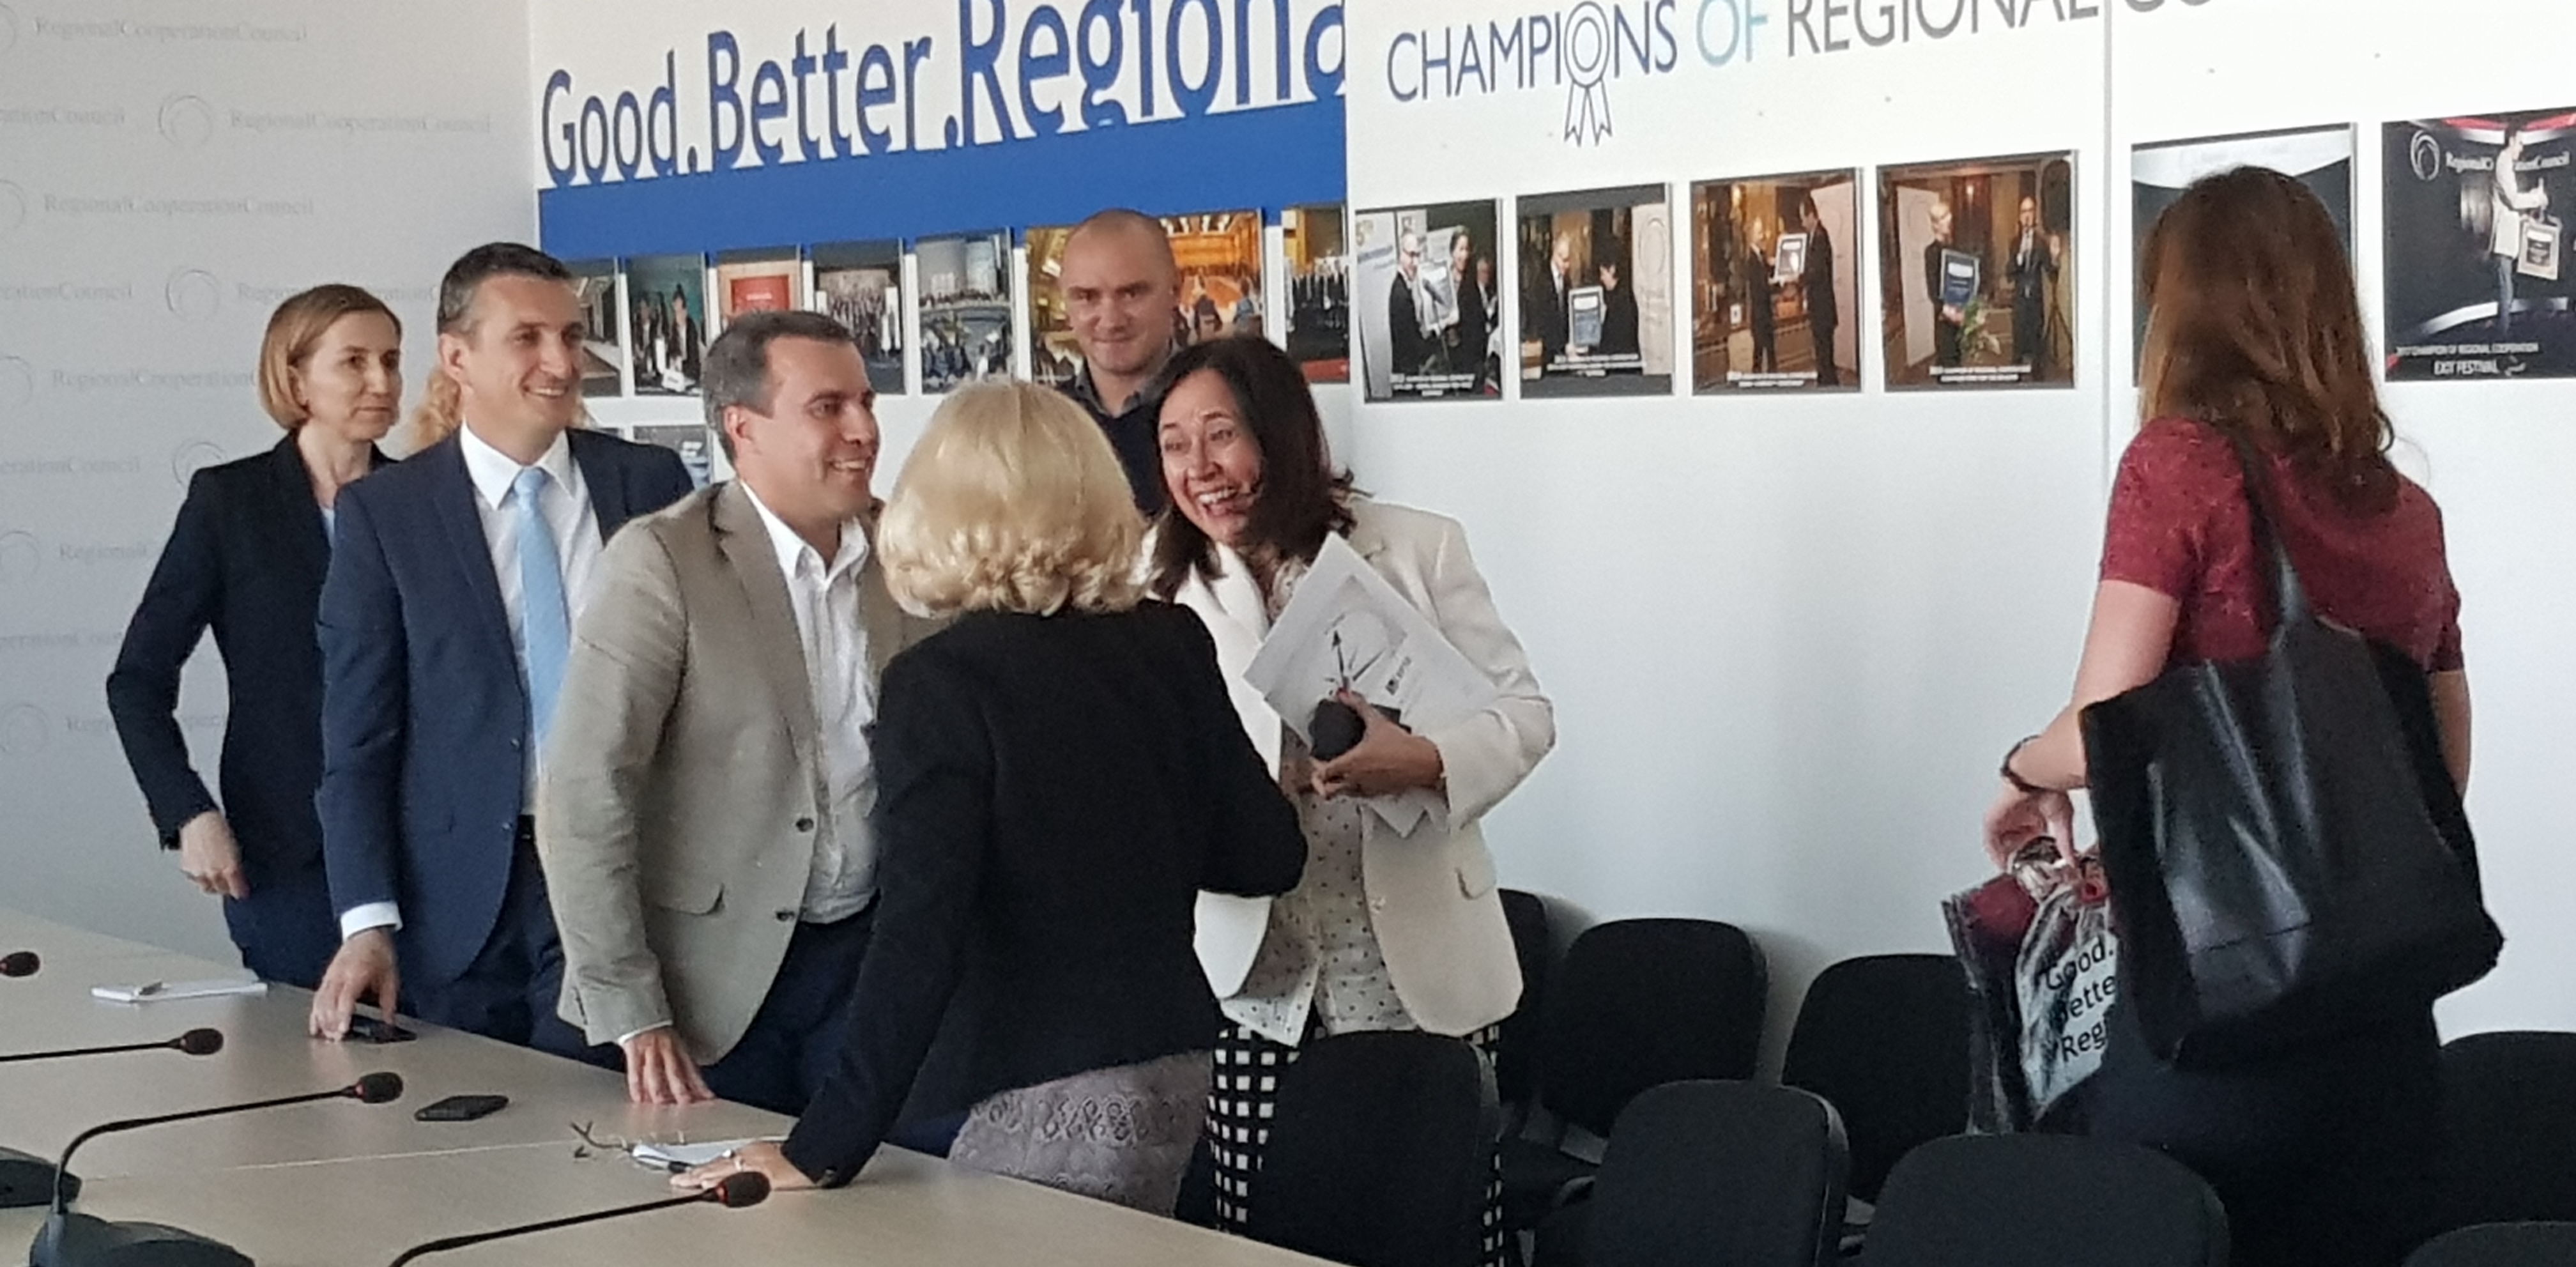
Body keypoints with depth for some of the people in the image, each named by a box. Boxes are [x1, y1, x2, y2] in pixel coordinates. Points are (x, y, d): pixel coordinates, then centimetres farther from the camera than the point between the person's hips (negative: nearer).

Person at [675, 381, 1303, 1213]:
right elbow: (1265, 855, 8)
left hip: (1053, 1097, -7)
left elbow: (920, 935, -20)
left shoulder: (944, 682, -14)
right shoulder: (1172, 645, 3)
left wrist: (823, 1151, -17)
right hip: (1173, 1070, 7)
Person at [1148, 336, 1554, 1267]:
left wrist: (1428, 762, -19)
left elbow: (1525, 712, 0)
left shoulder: (1415, 550, 0)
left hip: (1419, 976, -1)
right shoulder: (1163, 594, 7)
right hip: (1254, 988, 2)